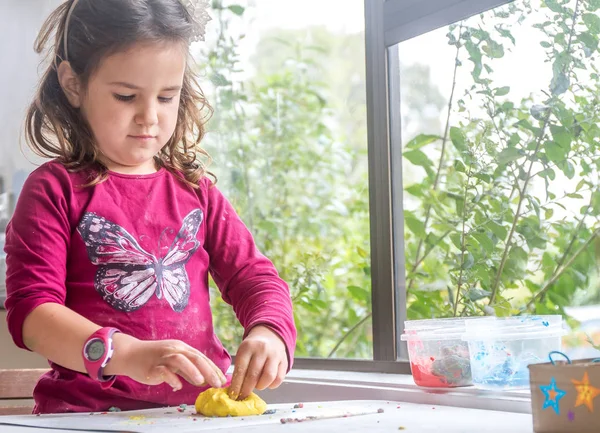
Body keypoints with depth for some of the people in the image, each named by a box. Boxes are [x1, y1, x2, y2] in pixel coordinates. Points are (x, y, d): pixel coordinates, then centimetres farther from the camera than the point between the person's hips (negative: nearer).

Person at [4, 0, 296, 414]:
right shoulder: (55, 189, 1)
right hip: (90, 411, -4)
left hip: (200, 409, 5)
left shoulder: (195, 190, 15)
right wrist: (128, 355, -25)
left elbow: (254, 276, 12)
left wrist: (268, 333, -13)